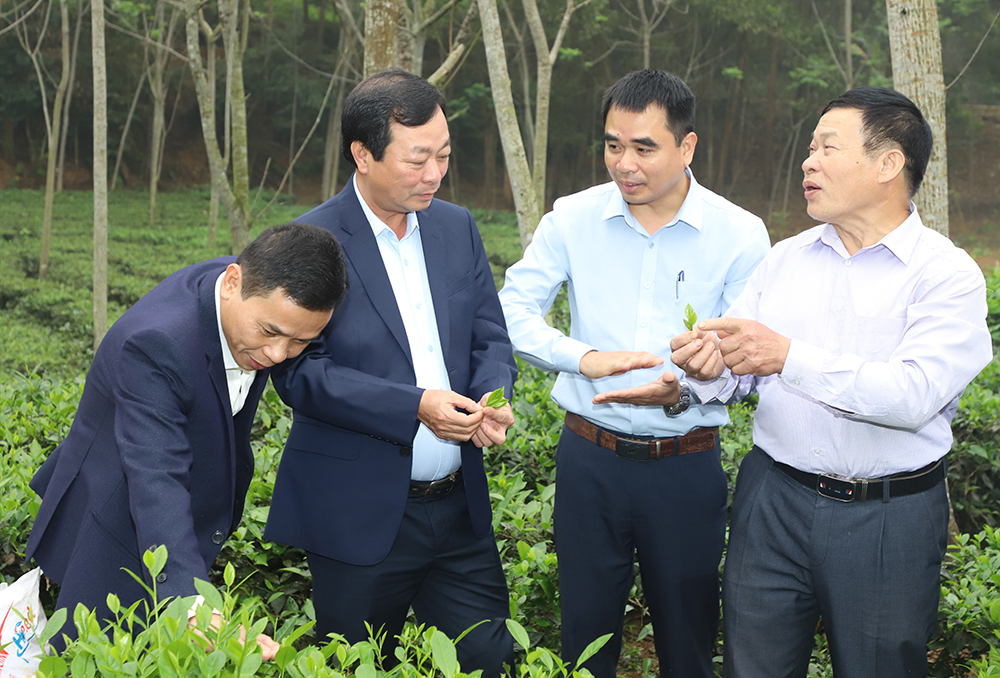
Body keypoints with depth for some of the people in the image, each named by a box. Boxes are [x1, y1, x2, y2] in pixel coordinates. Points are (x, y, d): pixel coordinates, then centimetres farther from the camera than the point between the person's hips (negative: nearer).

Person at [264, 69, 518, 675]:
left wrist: (491, 400, -12)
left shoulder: (458, 227, 6)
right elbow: (300, 373, -16)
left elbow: (492, 337, 11)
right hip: (361, 517, -5)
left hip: (461, 506, 5)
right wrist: (415, 407, -24)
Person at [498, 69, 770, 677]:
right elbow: (512, 311, 1)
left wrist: (684, 390, -25)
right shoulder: (573, 219, -2)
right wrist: (585, 359, -15)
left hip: (687, 467, -1)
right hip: (590, 460, 1)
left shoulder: (740, 234, -6)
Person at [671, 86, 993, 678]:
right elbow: (740, 376, 7)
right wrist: (711, 371, -17)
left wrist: (790, 356, -29)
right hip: (773, 501, 4)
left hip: (890, 518, -4)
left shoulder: (949, 274, -8)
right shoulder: (785, 258, 8)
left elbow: (915, 395, -22)